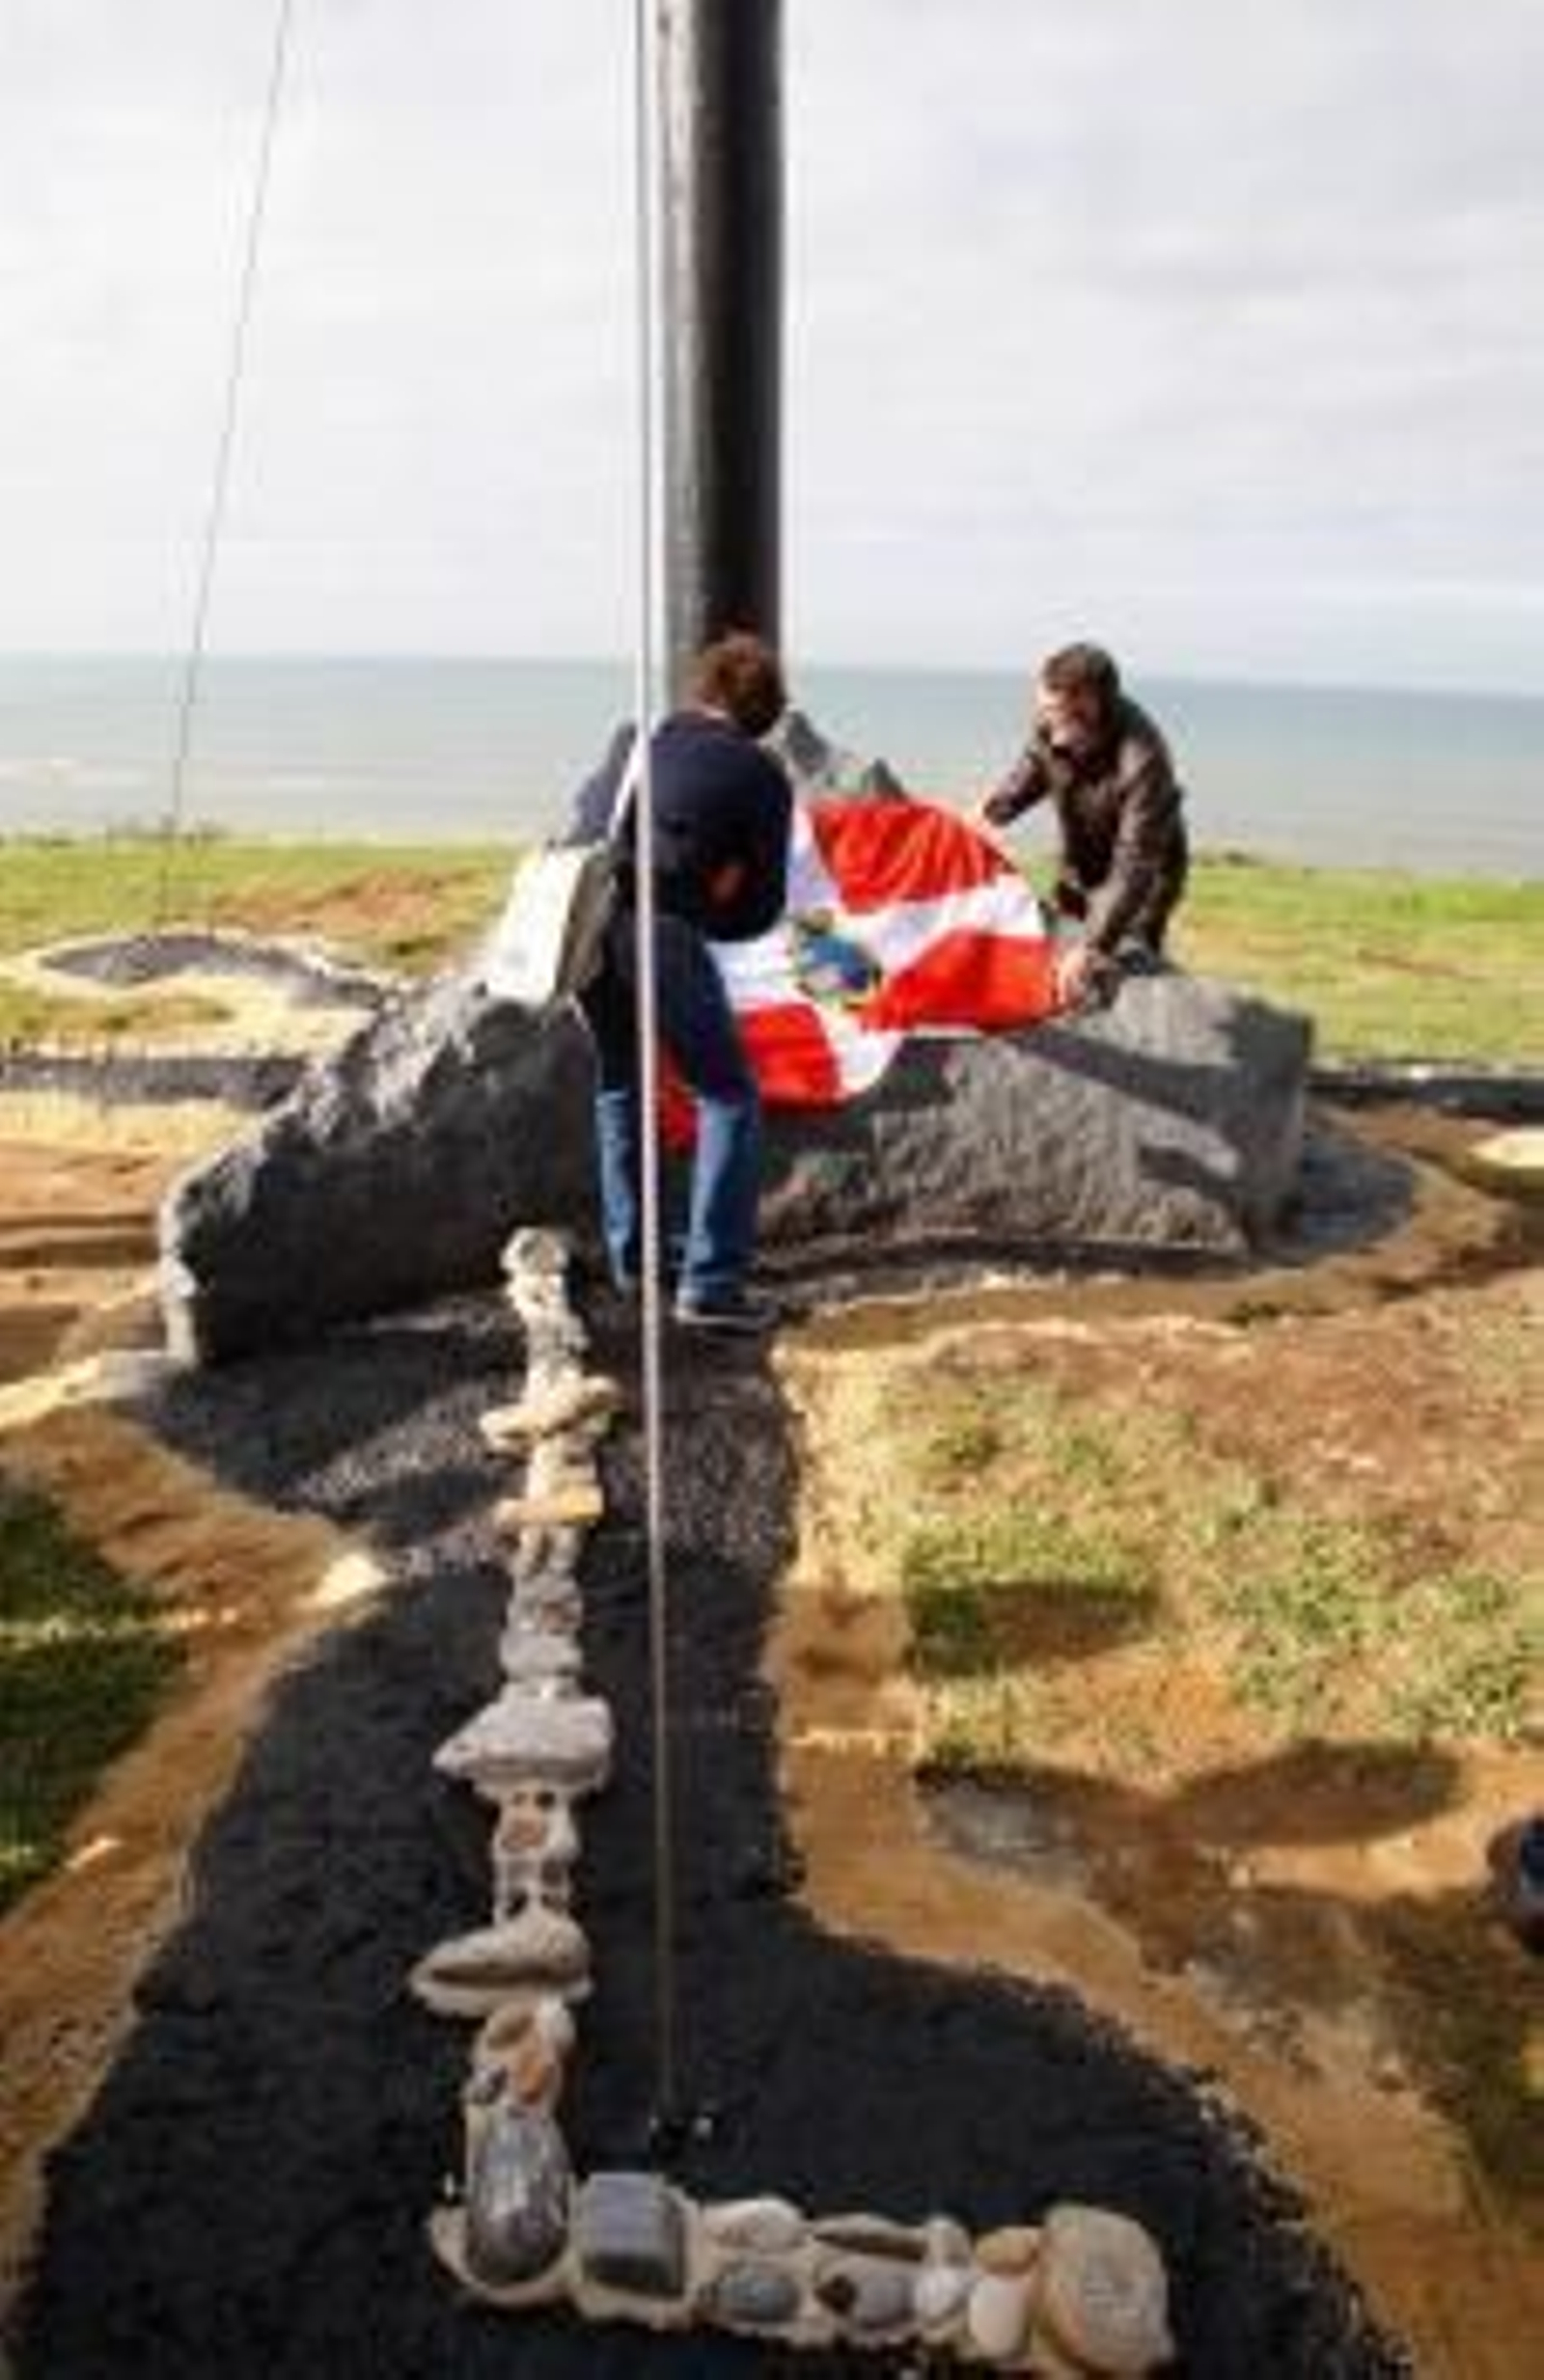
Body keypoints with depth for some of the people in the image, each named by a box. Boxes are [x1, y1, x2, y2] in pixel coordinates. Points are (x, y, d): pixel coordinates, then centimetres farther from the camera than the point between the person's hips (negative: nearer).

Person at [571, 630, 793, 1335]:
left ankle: (629, 1252, 31)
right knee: (728, 1097, 7)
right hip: (657, 926, -5)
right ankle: (710, 1284, 0)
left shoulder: (636, 739, 21)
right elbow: (762, 906, 8)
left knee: (619, 1082, 25)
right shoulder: (762, 777, 9)